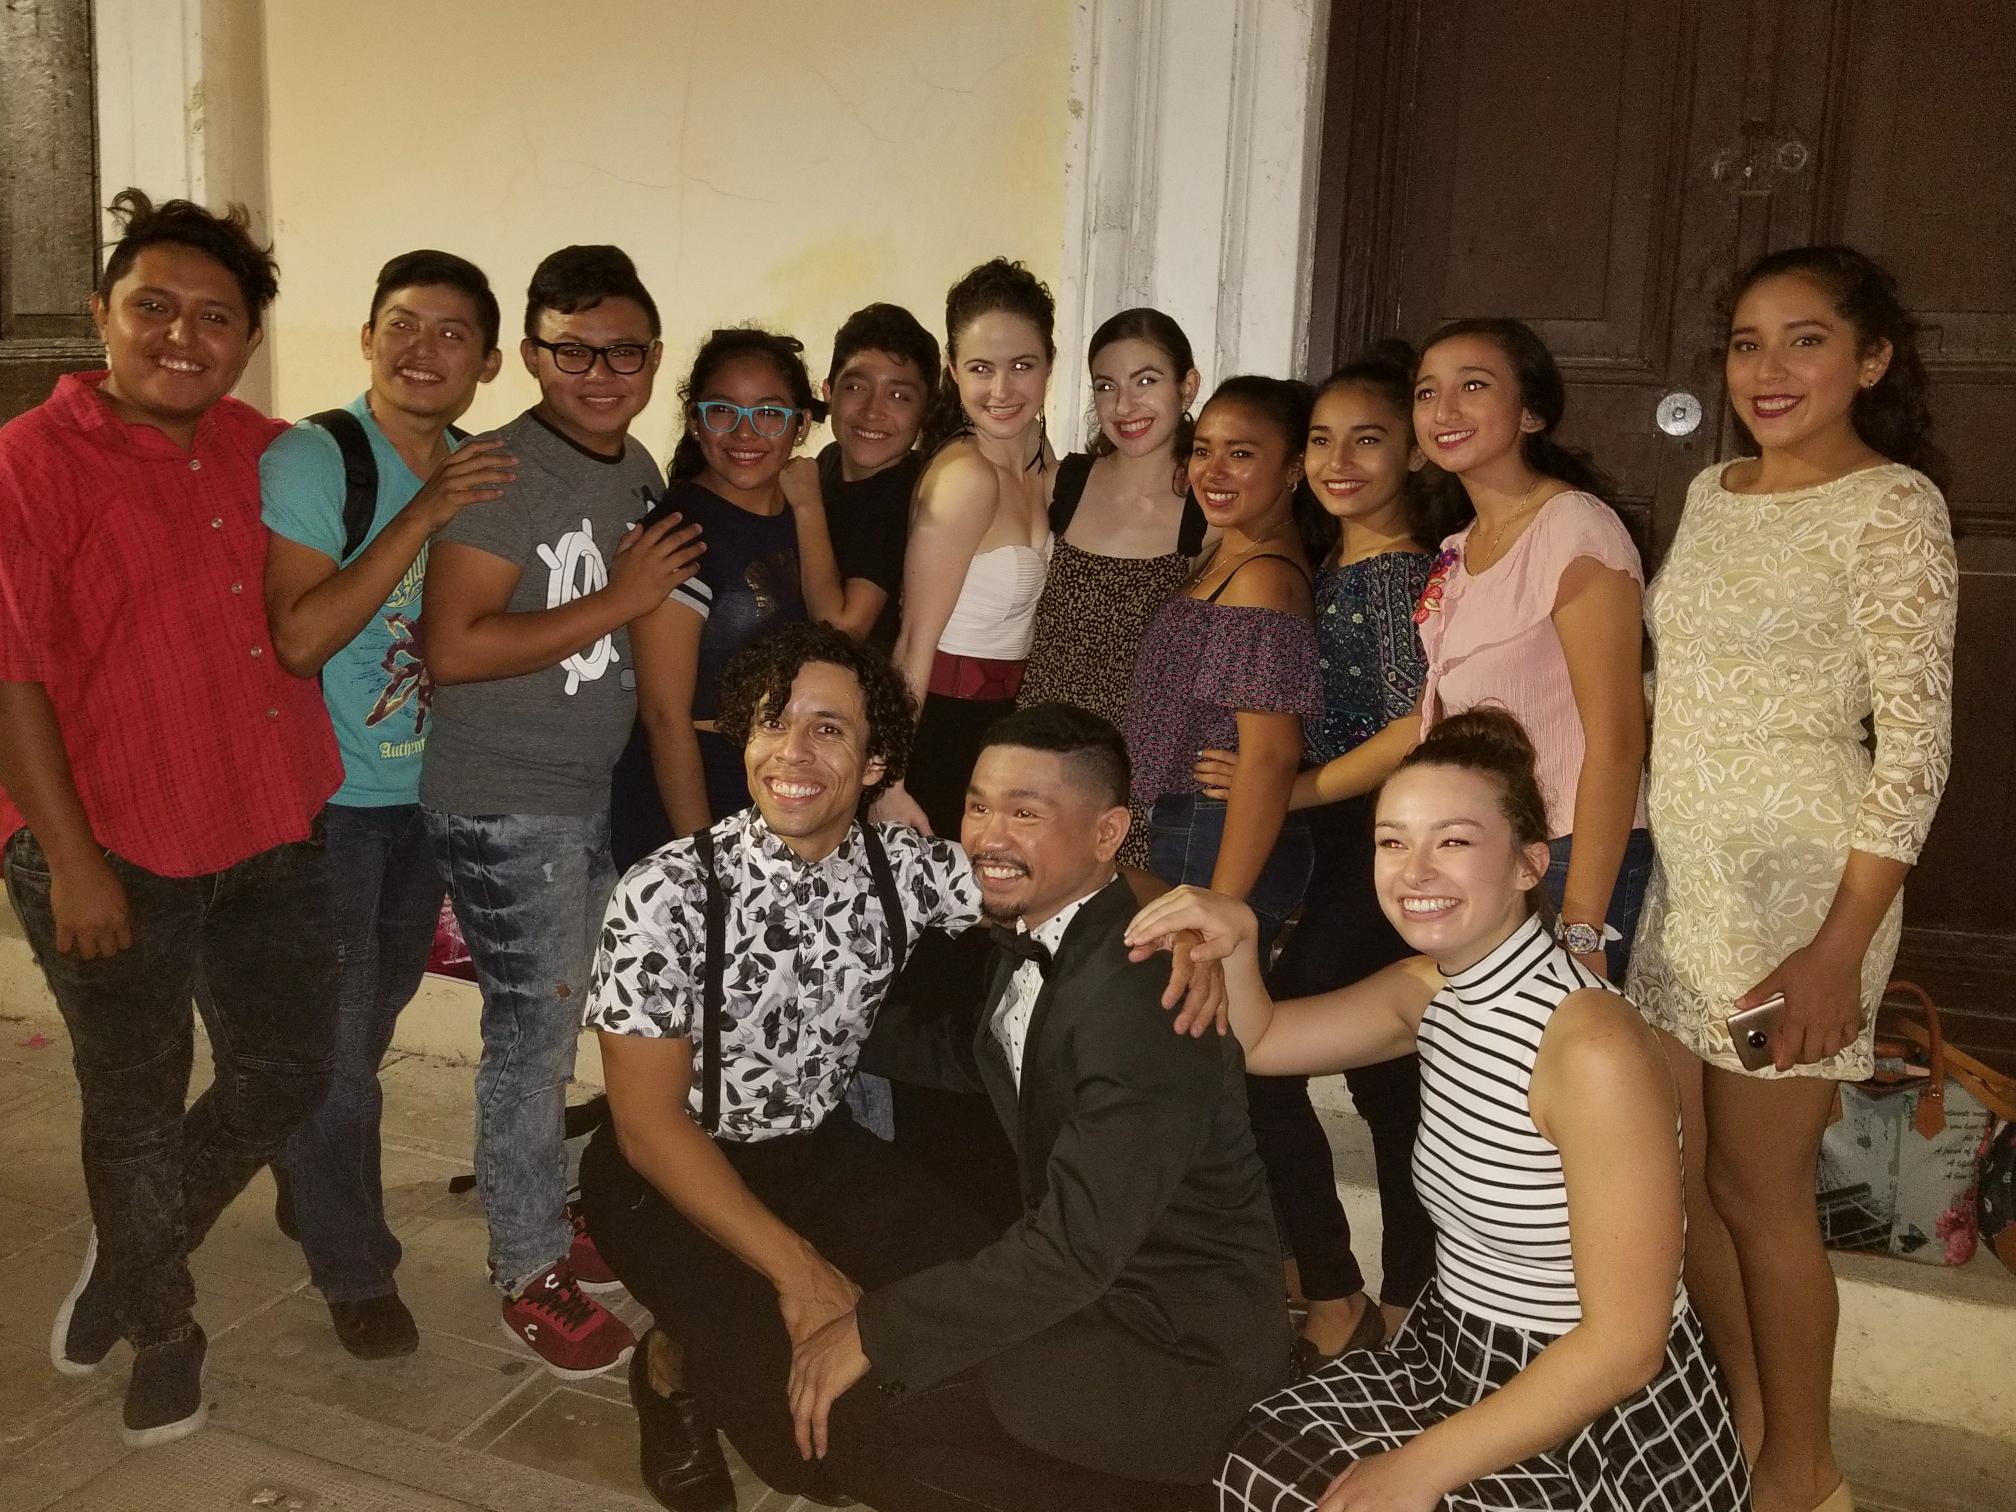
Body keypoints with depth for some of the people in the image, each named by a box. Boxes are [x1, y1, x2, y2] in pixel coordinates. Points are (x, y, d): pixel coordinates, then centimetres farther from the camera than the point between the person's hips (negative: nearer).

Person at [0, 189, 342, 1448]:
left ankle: (130, 1260, 39)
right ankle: (164, 1330, 36)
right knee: (139, 1110, 11)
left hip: (273, 833, 5)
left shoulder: (272, 454, 7)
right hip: (112, 849, -5)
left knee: (288, 1075, 12)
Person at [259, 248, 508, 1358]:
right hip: (329, 798, -6)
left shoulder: (481, 472, 2)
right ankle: (354, 1267, 21)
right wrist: (422, 516, -30)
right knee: (336, 1042, 2)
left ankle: (306, 1185, 47)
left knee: (375, 1014, 22)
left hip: (427, 793, 6)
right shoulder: (311, 461, -16)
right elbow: (297, 638, -26)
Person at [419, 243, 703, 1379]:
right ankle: (531, 1273, 19)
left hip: (600, 795, 8)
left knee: (562, 1029, 18)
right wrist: (620, 602, -21)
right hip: (505, 807, -7)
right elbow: (454, 649, -23)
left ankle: (549, 1212, 36)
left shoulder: (639, 469, 9)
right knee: (534, 1034, 2)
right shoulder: (503, 472, -16)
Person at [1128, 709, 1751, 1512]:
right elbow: (1259, 1039, 9)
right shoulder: (1433, 987, -2)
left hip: (1615, 1430, -6)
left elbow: (1625, 1342, -23)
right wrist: (1236, 936, -12)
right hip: (1454, 1362, 7)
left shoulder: (1593, 1047, -26)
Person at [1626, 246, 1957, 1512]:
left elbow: (1917, 741, -14)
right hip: (1679, 874, 7)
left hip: (1796, 881, -7)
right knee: (1676, 1177, 14)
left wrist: (1840, 949, -19)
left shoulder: (1891, 504, -10)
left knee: (1760, 1191, 4)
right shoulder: (1713, 494, 11)